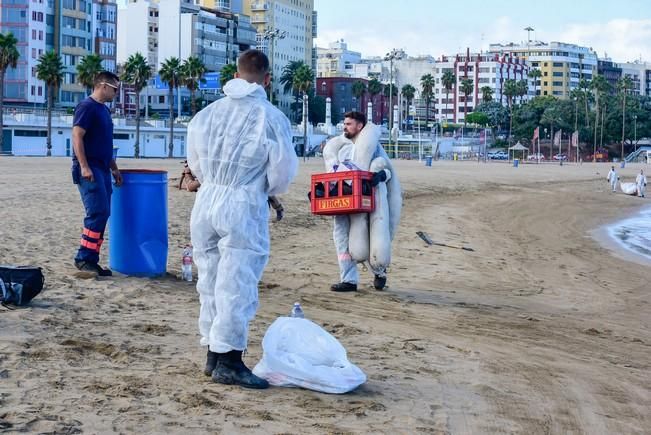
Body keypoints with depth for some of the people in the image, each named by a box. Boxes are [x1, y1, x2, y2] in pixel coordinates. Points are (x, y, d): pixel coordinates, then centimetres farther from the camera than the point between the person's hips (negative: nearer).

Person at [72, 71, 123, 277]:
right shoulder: (87, 107, -8)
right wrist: (84, 167, -22)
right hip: (89, 169, -9)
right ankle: (83, 258, -9)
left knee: (101, 215, 6)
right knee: (97, 213, -15)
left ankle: (92, 261, 10)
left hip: (102, 169, 9)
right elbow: (77, 137, -16)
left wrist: (114, 168, 21)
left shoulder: (104, 110, 19)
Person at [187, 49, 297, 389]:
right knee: (237, 285, -1)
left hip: (206, 202, 5)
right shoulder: (272, 118, -9)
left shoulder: (206, 113, 5)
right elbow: (283, 174, -2)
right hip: (244, 208, -5)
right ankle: (228, 360, 1)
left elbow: (195, 165, 14)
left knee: (210, 280, 14)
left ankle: (213, 353, 23)